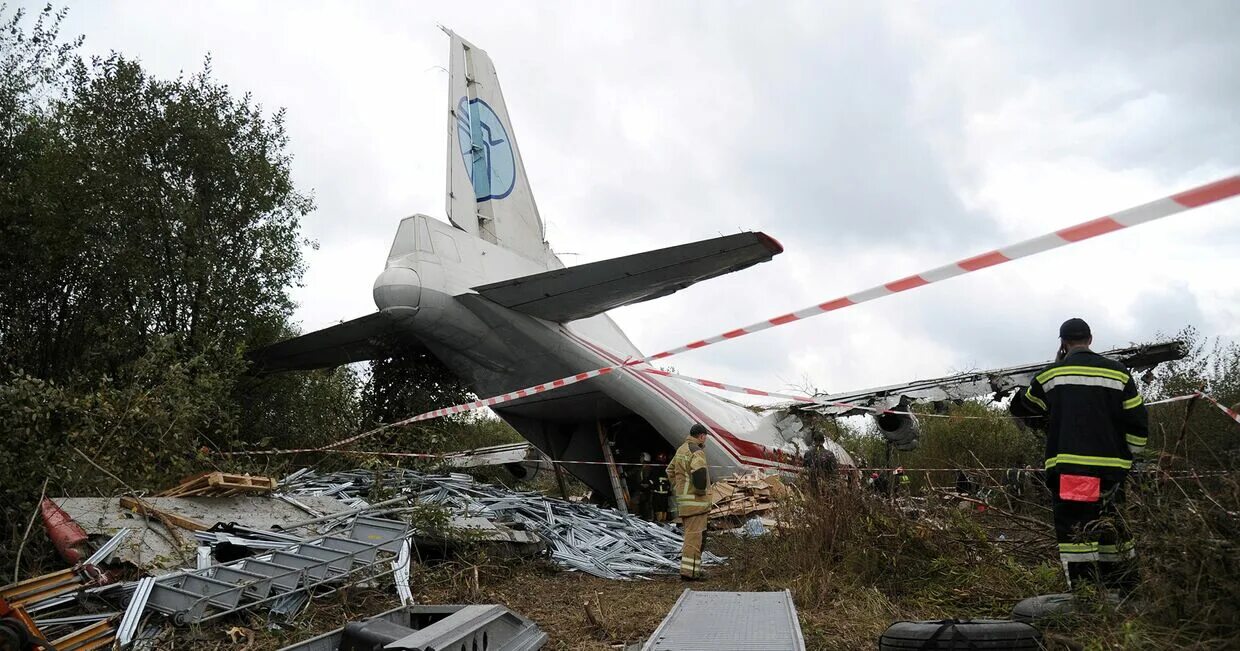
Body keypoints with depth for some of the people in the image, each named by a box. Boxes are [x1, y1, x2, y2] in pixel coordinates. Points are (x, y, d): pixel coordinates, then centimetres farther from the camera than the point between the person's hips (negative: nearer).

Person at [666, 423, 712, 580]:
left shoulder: (681, 449, 15)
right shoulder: (696, 451, -14)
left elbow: (670, 470, 24)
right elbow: (699, 470, -32)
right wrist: (701, 489, -17)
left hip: (683, 499, 9)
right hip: (695, 500, -9)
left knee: (690, 534, 17)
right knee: (694, 535, -7)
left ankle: (693, 568, 23)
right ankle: (688, 570, -7)